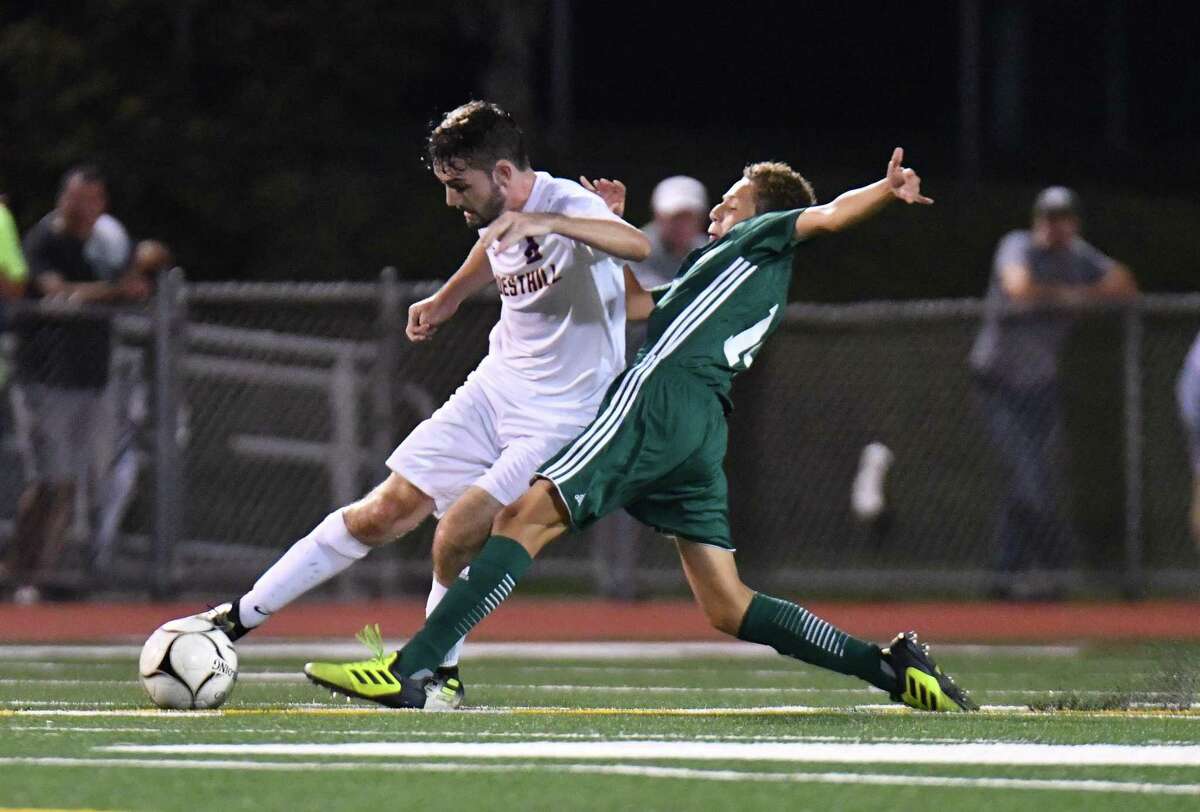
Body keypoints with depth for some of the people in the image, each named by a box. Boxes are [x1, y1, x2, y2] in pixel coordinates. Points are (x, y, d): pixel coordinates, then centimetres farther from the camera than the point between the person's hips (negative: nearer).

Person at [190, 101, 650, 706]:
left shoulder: (568, 207, -23)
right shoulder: (495, 217, 1)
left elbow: (638, 245, -44)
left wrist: (550, 222, -55)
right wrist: (447, 299, 43)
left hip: (559, 420, -7)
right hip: (493, 388, 7)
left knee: (458, 534, -18)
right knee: (389, 509, 2)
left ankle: (439, 672, 5)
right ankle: (242, 615, 8)